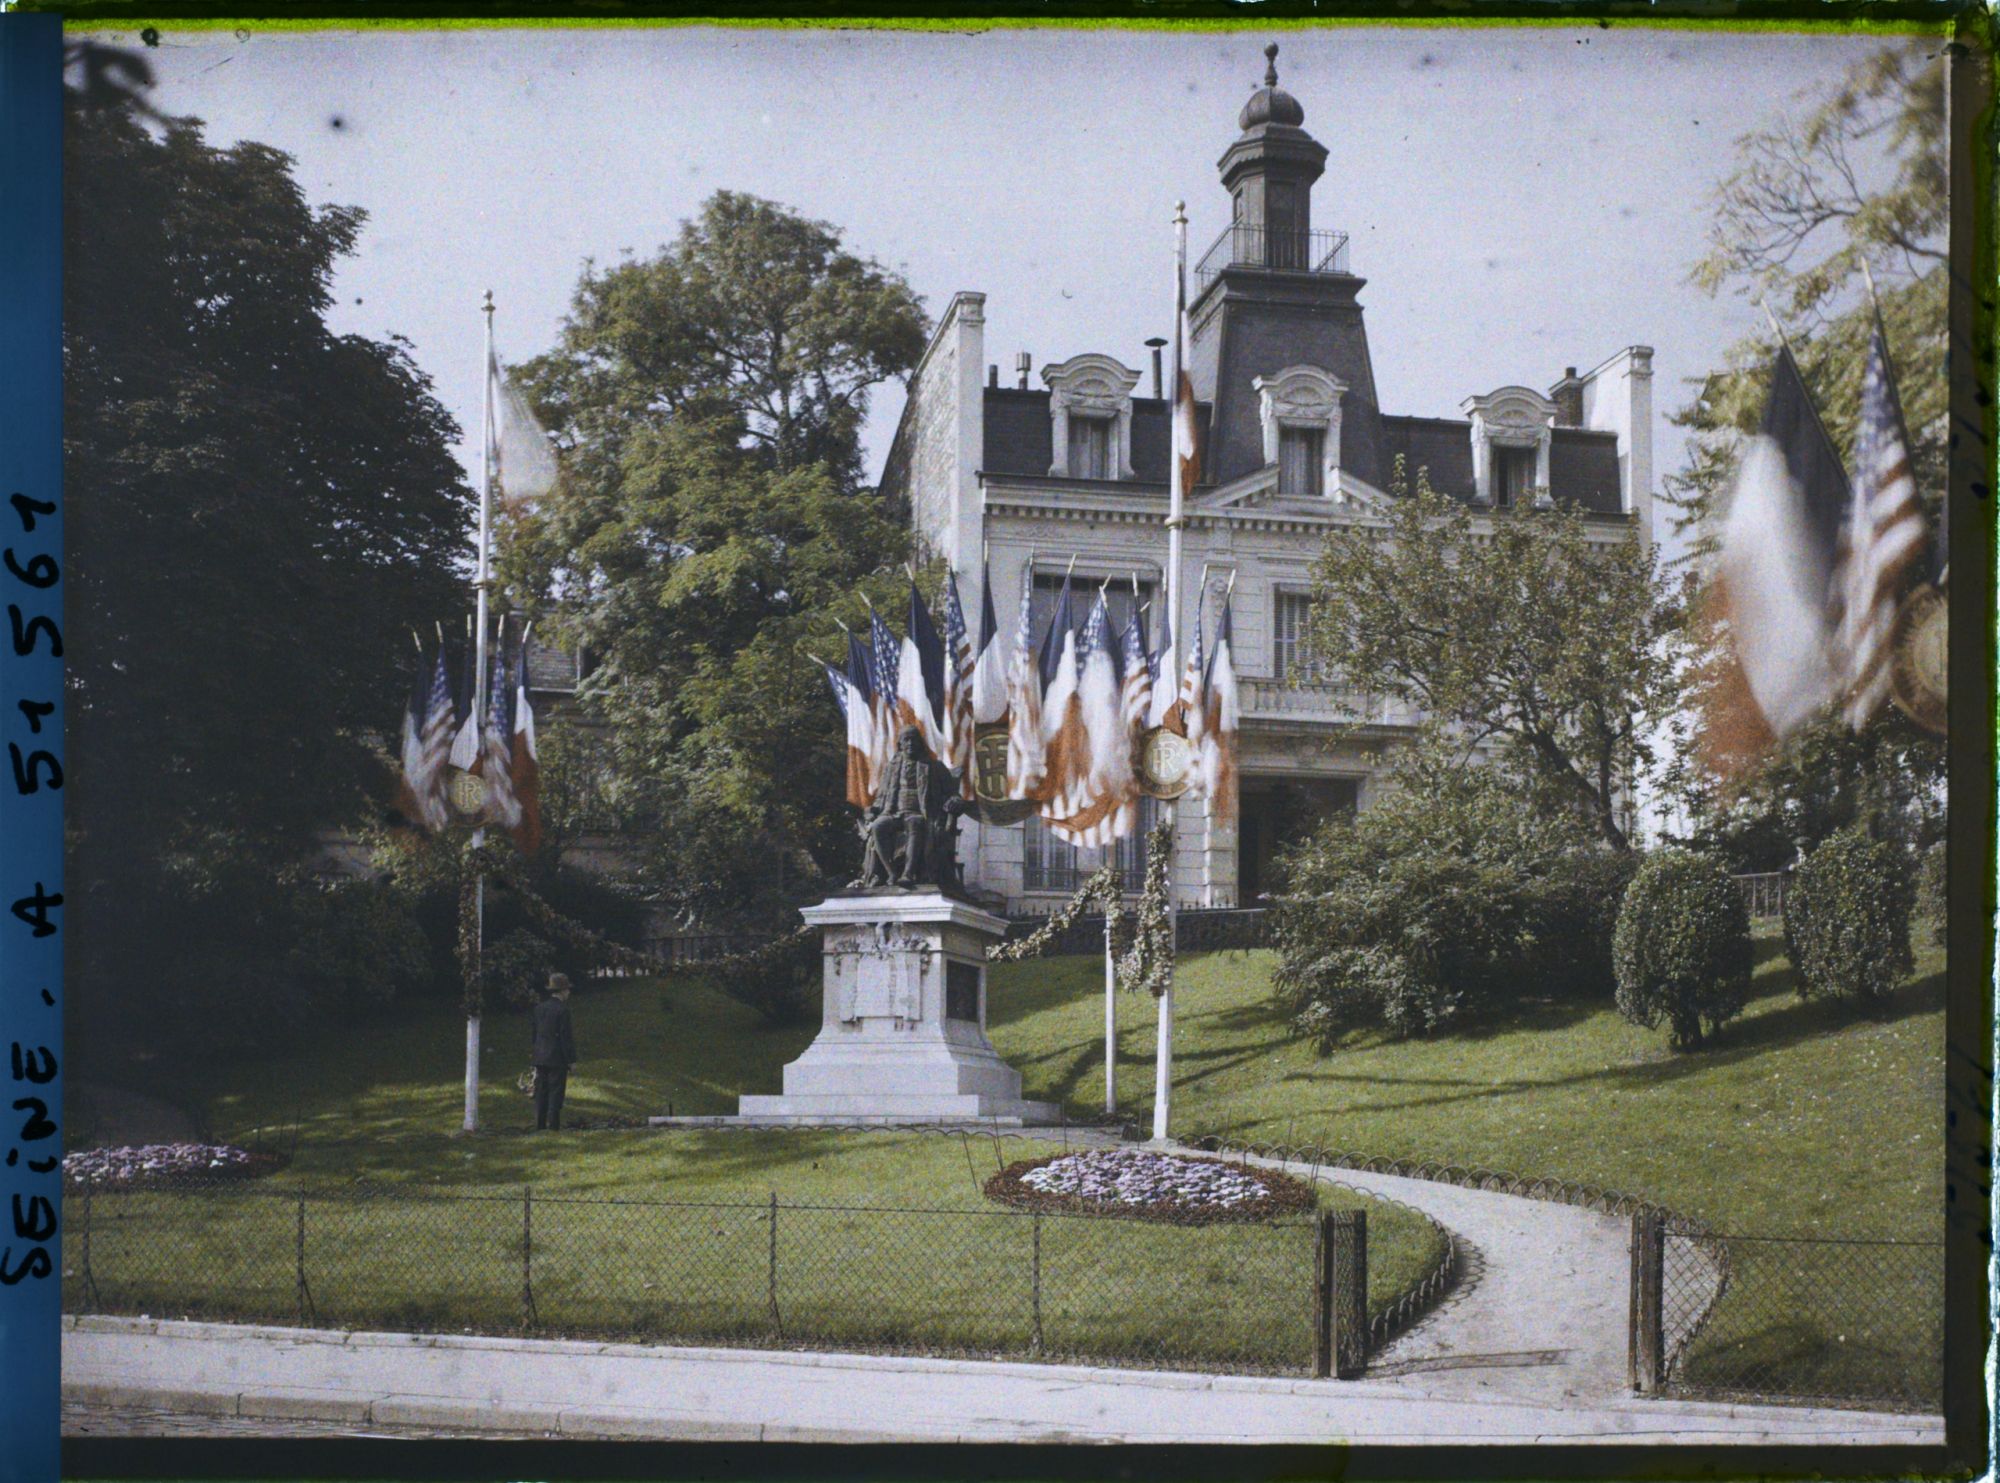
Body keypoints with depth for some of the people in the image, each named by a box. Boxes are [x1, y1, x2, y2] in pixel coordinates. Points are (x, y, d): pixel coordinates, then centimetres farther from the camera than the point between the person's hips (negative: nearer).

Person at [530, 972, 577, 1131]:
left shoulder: (539, 1008, 7)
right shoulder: (562, 1010, -14)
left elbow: (535, 1033, 13)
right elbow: (566, 1037, -14)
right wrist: (571, 1059, -8)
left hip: (540, 1057, 6)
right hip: (557, 1058, -6)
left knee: (541, 1093, 10)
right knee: (556, 1092, -1)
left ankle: (539, 1124, 11)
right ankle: (553, 1124, -2)